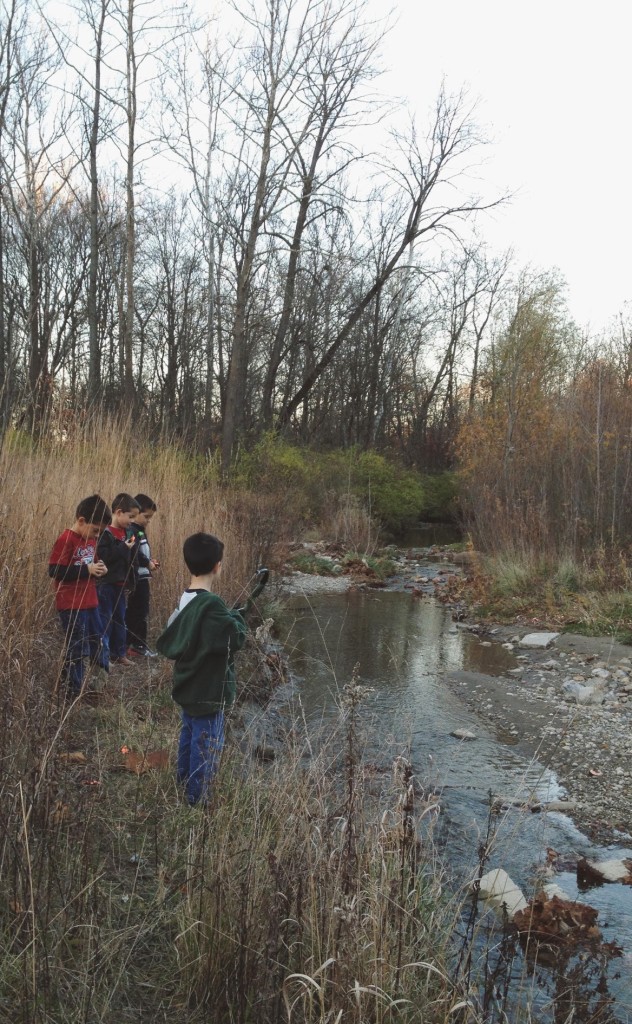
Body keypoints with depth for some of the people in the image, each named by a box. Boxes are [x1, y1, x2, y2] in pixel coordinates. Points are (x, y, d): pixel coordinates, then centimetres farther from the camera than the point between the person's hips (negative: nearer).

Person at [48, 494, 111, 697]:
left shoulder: (90, 540, 9)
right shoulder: (65, 540, -17)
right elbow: (54, 571, -22)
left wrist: (99, 569, -2)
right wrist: (87, 570, -24)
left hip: (90, 602, 8)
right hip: (71, 606, -8)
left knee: (98, 643, 15)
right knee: (76, 649, 0)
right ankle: (74, 691, 13)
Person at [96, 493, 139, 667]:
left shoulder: (125, 532, 10)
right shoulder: (106, 533, -15)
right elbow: (102, 555, -26)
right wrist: (123, 548, -23)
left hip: (120, 583, 8)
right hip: (106, 583, -8)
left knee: (120, 618, 14)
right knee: (106, 619, -2)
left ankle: (119, 653, 23)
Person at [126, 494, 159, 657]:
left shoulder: (140, 531, 16)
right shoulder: (131, 531, -15)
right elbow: (133, 554, -26)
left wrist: (150, 560, 4)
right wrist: (148, 563, -14)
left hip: (142, 578, 10)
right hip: (136, 578, -10)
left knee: (140, 611, 13)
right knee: (138, 612, -3)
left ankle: (132, 644, 20)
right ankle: (138, 645, 5)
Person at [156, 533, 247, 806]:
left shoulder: (183, 600, 3)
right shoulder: (212, 604, -25)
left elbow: (166, 643, 11)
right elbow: (234, 639, -27)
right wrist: (237, 618, -9)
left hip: (187, 688, 9)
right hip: (208, 692, -9)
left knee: (188, 738, 22)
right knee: (206, 747, 4)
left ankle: (184, 791, 37)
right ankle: (198, 801, 14)